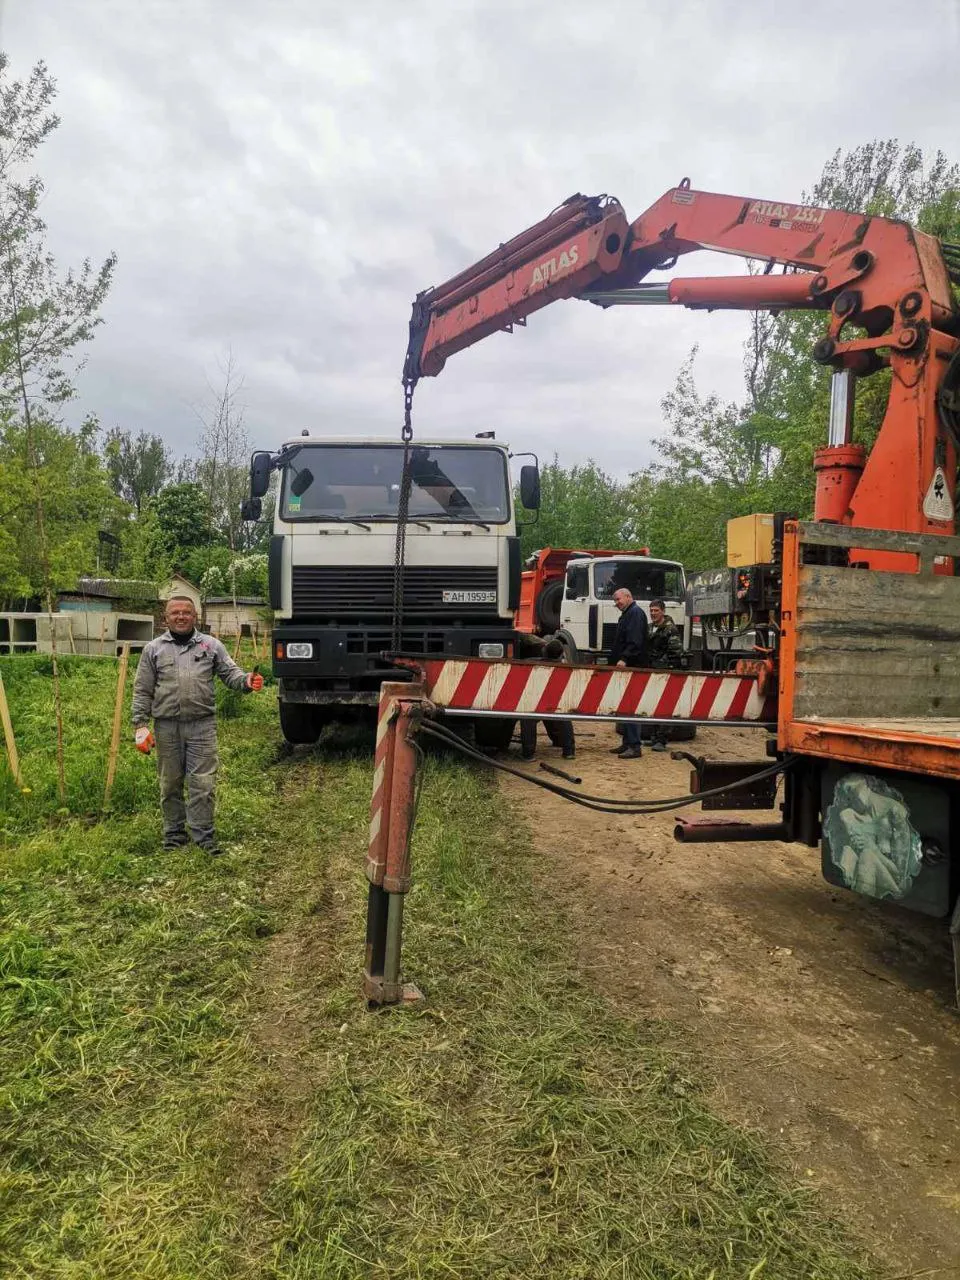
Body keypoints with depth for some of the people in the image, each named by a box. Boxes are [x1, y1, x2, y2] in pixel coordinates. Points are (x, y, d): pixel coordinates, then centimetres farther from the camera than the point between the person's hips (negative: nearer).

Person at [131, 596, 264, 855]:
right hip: (167, 727, 1)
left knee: (202, 783, -2)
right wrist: (141, 725, 0)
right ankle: (174, 834, 24)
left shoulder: (211, 645, 8)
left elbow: (230, 673, 4)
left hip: (202, 725, -1)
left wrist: (247, 681, -19)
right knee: (170, 785, 10)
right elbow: (142, 691, 7)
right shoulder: (154, 649, 8)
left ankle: (204, 836, 7)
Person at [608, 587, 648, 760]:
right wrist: (615, 660, 18)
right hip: (625, 668, 11)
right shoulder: (627, 614, 24)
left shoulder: (635, 613, -9)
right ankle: (627, 743, 18)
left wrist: (624, 659, -30)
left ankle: (634, 747, -12)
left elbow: (635, 641, -22)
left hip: (631, 668, -11)